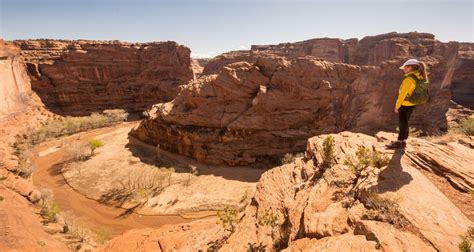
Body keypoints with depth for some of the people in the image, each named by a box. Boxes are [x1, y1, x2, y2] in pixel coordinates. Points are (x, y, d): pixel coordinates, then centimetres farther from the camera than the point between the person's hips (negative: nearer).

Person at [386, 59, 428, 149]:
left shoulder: (409, 79, -22)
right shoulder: (419, 77, 5)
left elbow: (403, 94, -20)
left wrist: (397, 106, -13)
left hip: (405, 104, -9)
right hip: (412, 104, 9)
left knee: (402, 123, 1)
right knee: (404, 122, 17)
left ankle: (399, 142, 12)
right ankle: (403, 141, 27)